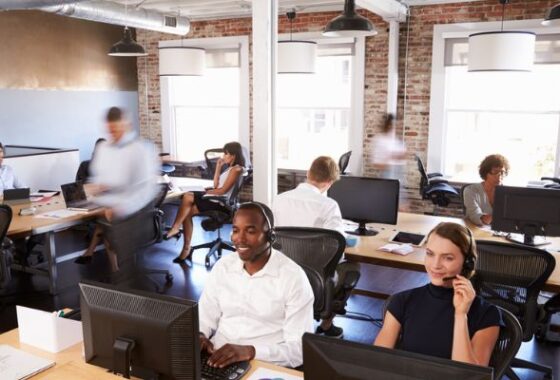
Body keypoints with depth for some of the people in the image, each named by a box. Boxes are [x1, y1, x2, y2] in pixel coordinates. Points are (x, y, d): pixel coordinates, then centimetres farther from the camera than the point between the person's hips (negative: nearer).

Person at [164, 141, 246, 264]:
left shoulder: (236, 169, -13)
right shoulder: (230, 168, 19)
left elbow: (223, 190, -17)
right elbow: (216, 185, 15)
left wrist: (208, 192, -4)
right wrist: (218, 167, 13)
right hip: (216, 198, 10)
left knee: (188, 211, -14)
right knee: (187, 197, -8)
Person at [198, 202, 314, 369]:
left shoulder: (294, 278, -9)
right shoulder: (222, 266, 6)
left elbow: (299, 349, -12)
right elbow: (205, 318, 12)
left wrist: (250, 351, -25)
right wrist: (199, 336, -11)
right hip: (217, 358, 3)